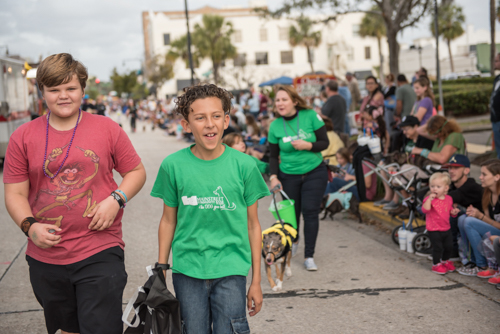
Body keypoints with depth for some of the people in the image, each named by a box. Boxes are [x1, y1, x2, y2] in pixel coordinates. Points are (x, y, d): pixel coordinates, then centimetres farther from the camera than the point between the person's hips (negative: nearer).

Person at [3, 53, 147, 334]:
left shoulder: (107, 128, 1)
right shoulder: (24, 137, 3)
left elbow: (137, 171, 7)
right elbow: (15, 193, 3)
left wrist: (116, 199, -11)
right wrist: (29, 226, -15)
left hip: (100, 253, -2)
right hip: (45, 257, 2)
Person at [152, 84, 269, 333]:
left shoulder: (244, 165, -2)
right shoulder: (173, 165, -1)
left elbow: (252, 225, 4)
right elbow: (168, 221, 8)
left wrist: (256, 281, 6)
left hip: (230, 270, 0)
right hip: (187, 271, 1)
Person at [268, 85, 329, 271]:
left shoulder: (310, 116, -10)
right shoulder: (275, 126, -4)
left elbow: (324, 142, -5)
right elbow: (273, 155, 3)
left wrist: (308, 145, -22)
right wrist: (273, 177, -9)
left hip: (314, 173, -2)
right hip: (288, 175, 2)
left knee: (310, 212, -8)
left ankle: (309, 256, -1)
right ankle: (293, 241, 39)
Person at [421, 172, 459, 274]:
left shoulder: (448, 199, 4)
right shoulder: (429, 199, -14)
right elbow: (425, 210, -31)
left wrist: (454, 212, -5)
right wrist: (430, 198, -35)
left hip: (446, 228, 6)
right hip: (434, 230, -6)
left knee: (449, 246, 15)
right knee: (438, 247, -3)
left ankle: (445, 261, 39)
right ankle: (436, 264, 16)